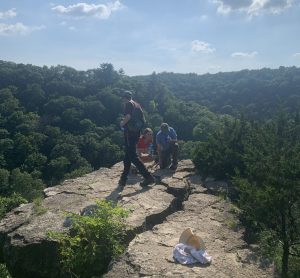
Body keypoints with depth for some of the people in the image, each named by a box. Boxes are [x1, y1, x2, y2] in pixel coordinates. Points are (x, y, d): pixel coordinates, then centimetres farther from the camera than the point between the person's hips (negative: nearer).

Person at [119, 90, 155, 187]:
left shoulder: (128, 104, -9)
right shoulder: (137, 105, 16)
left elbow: (128, 116, -25)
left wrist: (122, 123, -6)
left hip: (130, 132, -9)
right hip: (137, 131, 9)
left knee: (132, 156, -7)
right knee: (128, 156, 14)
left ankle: (148, 177, -10)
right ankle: (123, 179, 20)